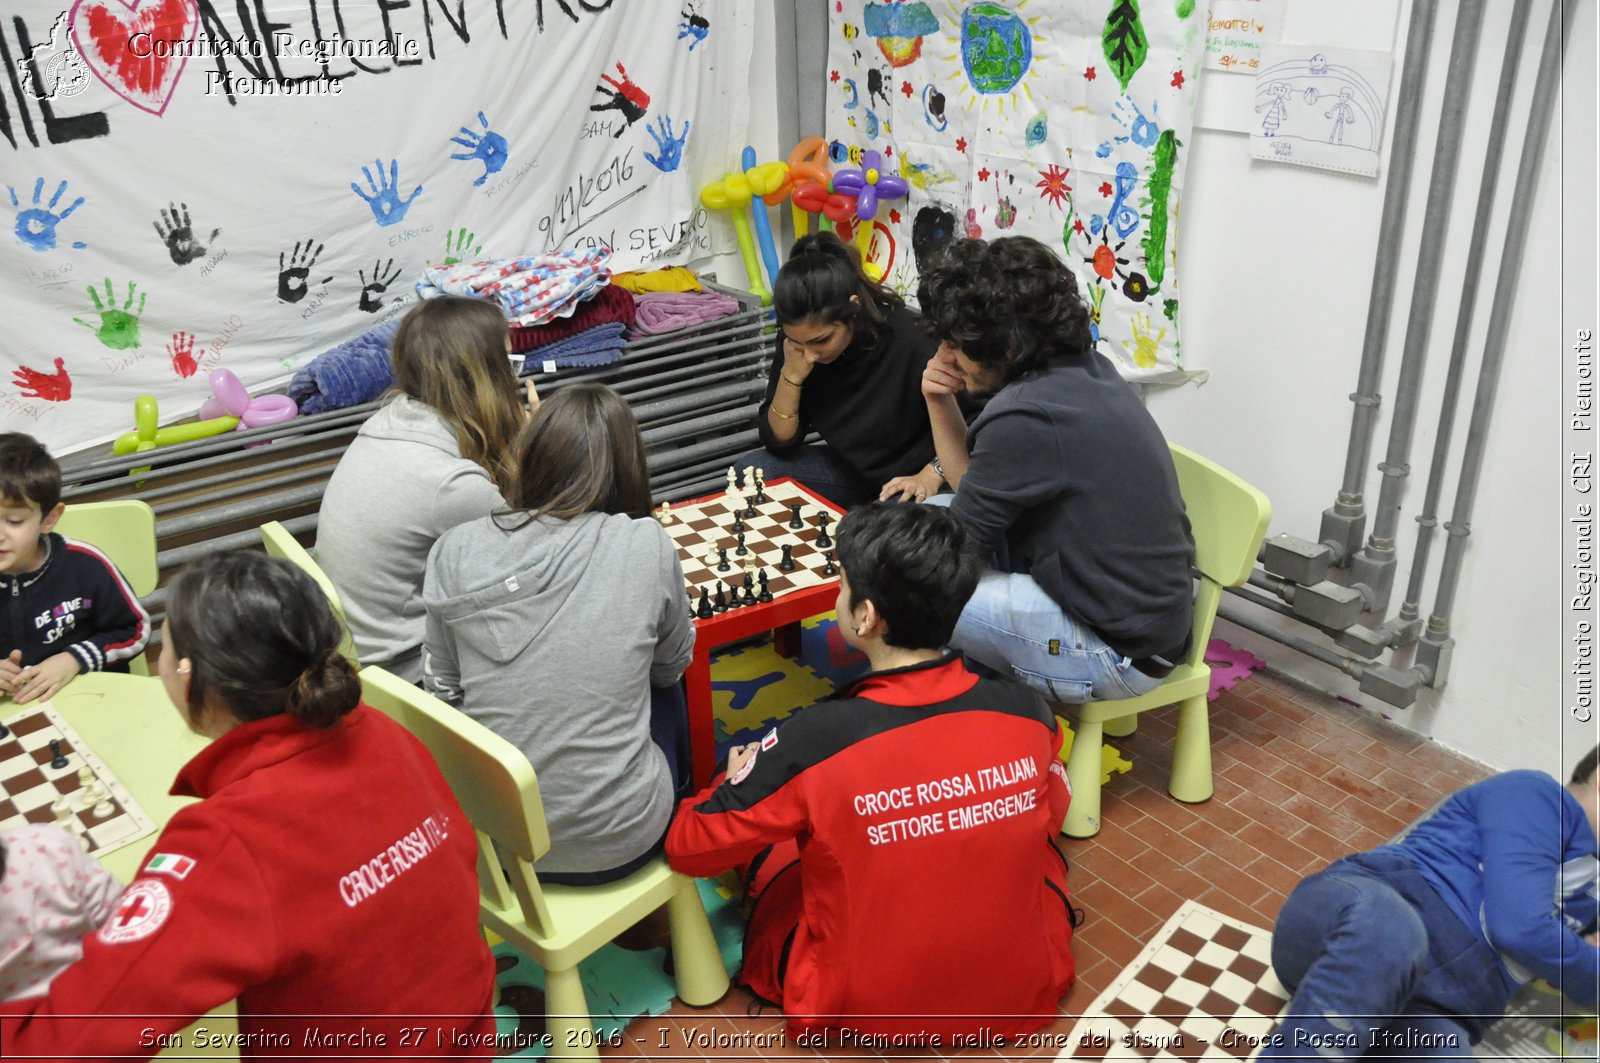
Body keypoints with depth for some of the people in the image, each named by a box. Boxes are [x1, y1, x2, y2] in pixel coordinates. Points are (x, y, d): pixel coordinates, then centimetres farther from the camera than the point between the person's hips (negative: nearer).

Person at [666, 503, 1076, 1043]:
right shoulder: (1027, 714, -17)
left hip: (862, 1014, -2)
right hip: (1023, 996, 3)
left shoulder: (812, 740, -27)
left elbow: (686, 846, -12)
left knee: (766, 836, 20)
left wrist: (737, 778, 9)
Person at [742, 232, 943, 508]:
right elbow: (779, 443, -6)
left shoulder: (911, 340, -26)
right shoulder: (796, 341, -10)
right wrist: (790, 377, -20)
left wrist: (930, 476, -27)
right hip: (850, 472, 6)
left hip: (909, 483, -6)